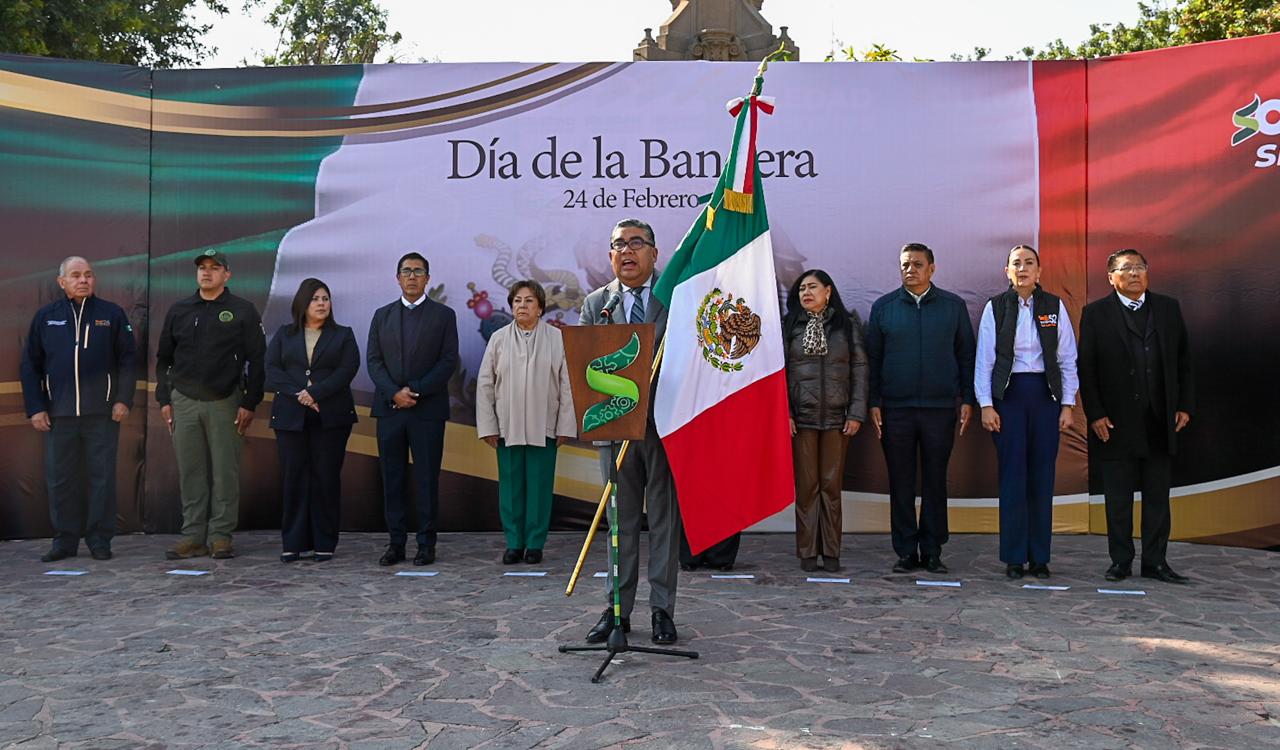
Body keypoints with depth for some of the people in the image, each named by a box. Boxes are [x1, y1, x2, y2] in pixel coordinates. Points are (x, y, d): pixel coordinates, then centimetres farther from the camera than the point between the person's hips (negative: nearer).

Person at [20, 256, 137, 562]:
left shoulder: (112, 314, 5)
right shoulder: (45, 317, 9)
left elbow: (127, 359, 4)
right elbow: (30, 365, 10)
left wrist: (123, 399, -6)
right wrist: (35, 408, 2)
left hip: (102, 411, -2)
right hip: (59, 412, 2)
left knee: (102, 476, 2)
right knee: (60, 477, 5)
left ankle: (100, 539, 10)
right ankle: (65, 539, 16)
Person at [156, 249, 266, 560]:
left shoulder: (243, 310, 2)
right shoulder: (179, 310, 12)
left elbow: (256, 359, -1)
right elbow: (163, 358, 16)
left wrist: (249, 403, -7)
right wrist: (164, 399, 8)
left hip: (225, 403, -3)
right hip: (184, 402, 3)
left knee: (225, 472, 0)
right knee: (190, 472, 5)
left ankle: (221, 535, 7)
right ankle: (193, 536, 12)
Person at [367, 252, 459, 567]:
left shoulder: (444, 315, 5)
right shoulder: (382, 315, 13)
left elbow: (449, 361, -2)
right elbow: (373, 360, 6)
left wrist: (416, 390, -11)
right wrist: (394, 393, -9)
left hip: (428, 409, -3)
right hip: (389, 408, 3)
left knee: (427, 479, 0)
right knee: (392, 479, 4)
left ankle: (426, 544, 6)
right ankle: (396, 543, 10)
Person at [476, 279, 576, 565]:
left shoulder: (557, 338, 1)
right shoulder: (499, 339, 4)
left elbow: (567, 384, 1)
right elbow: (485, 384, 6)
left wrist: (565, 426, -3)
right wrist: (487, 426, 1)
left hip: (543, 428, -1)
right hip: (507, 427, 1)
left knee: (540, 486, 3)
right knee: (510, 486, 6)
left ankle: (535, 544, 14)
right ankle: (514, 543, 16)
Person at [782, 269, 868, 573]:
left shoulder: (847, 325, 8)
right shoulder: (788, 326, 7)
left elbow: (859, 369, 5)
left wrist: (856, 413, -3)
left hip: (837, 417, 0)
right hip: (801, 417, 0)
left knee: (832, 485, 2)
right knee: (806, 486, 1)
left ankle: (831, 552, 8)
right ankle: (807, 552, 7)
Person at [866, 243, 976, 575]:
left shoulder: (953, 306, 6)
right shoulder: (883, 307, 6)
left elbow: (966, 355, 9)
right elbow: (872, 358, 7)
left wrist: (967, 399, 2)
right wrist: (874, 403, 1)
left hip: (940, 408, 0)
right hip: (895, 409, 0)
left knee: (935, 482, 5)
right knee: (901, 483, 4)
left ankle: (932, 551, 13)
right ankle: (906, 552, 12)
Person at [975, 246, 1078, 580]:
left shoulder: (1054, 307, 6)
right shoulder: (995, 307, 3)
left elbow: (1068, 359, 6)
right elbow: (984, 359, 1)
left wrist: (1068, 404, 1)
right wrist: (986, 404, -5)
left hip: (1045, 393, 1)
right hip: (1009, 393, -1)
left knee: (1042, 476, 3)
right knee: (1012, 474, -1)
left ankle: (1040, 557, 12)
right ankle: (1014, 557, 7)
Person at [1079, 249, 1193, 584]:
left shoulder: (1168, 308, 9)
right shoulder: (1096, 314, 0)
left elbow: (1183, 361, 11)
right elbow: (1086, 368, -3)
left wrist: (1185, 405, 3)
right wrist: (1094, 414, -9)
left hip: (1160, 422, 3)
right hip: (1116, 424, -3)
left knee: (1157, 496, 8)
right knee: (1118, 499, 4)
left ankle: (1155, 562, 16)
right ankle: (1121, 561, 14)